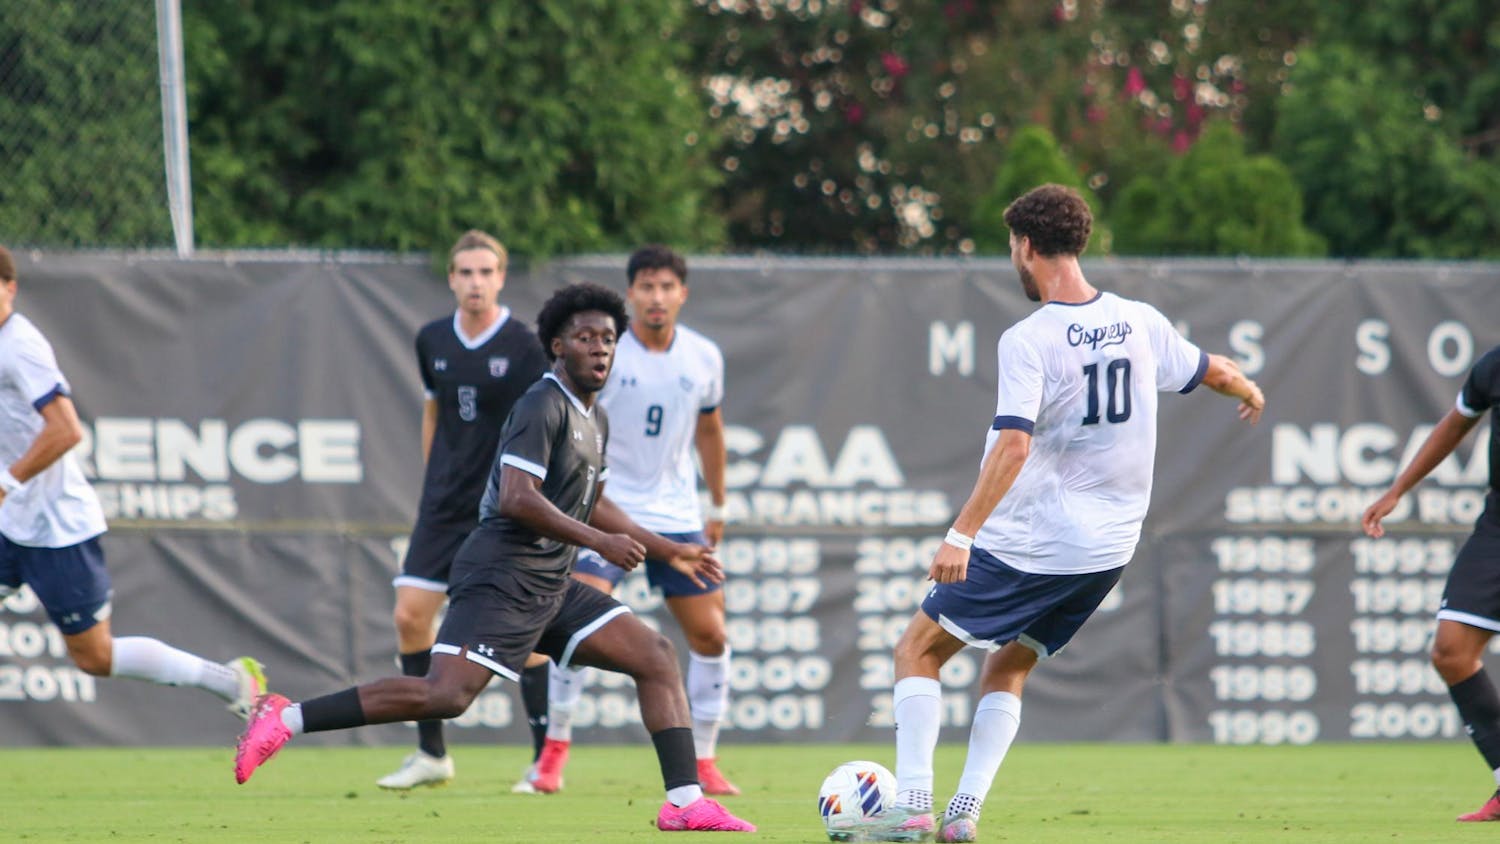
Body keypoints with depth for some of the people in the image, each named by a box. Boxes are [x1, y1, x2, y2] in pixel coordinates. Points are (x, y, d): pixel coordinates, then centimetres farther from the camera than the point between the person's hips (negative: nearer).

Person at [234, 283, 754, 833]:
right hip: (501, 578, -10)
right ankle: (285, 719, -19)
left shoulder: (595, 420, 19)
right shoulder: (543, 406, -11)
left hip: (550, 588, 10)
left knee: (657, 656, 2)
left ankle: (685, 803, 0)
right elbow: (516, 499, -21)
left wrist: (669, 552, 32)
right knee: (446, 694, -23)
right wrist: (600, 541, -18)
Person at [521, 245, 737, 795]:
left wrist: (717, 508, 22)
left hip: (677, 515, 4)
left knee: (709, 633, 1)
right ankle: (554, 750, -7)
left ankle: (703, 761, 15)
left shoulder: (704, 357, 2)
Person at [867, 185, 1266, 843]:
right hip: (1109, 547, 7)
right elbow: (1213, 371, 20)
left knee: (918, 651, 5)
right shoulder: (1140, 323, 3)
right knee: (1007, 668, 20)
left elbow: (1014, 447, -26)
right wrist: (1249, 391, 43)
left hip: (1028, 543, -7)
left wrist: (961, 535, -27)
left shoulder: (1027, 340, -16)